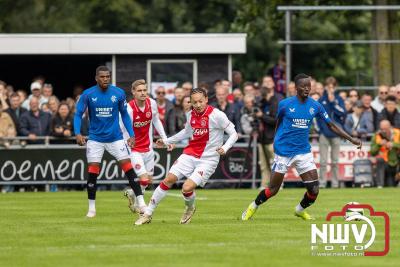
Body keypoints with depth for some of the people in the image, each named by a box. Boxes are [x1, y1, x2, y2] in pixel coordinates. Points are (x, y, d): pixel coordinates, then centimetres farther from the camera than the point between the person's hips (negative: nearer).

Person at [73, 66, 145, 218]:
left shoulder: (119, 93, -5)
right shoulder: (87, 95, -8)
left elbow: (124, 114, 7)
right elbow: (78, 114, -3)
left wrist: (131, 134, 0)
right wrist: (77, 133, -18)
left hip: (115, 138, 0)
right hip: (95, 139, 0)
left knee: (129, 169, -7)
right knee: (92, 172, -4)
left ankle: (141, 203, -3)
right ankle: (91, 208, 9)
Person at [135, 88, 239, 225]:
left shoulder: (216, 115, -14)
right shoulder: (191, 115, 5)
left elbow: (233, 134, -10)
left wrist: (225, 148, -27)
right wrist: (167, 141, 29)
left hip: (208, 159, -5)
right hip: (190, 154, 5)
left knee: (187, 188, -18)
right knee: (168, 180, -4)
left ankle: (189, 208, 19)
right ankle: (148, 214, 8)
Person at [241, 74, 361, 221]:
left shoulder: (315, 106, 0)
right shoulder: (285, 104, -7)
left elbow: (331, 126, 6)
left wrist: (351, 139, 1)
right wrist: (276, 142, 11)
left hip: (304, 152, 3)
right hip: (284, 152, -3)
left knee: (314, 189, -6)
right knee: (273, 189, 1)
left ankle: (300, 210, 24)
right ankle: (253, 207, 28)